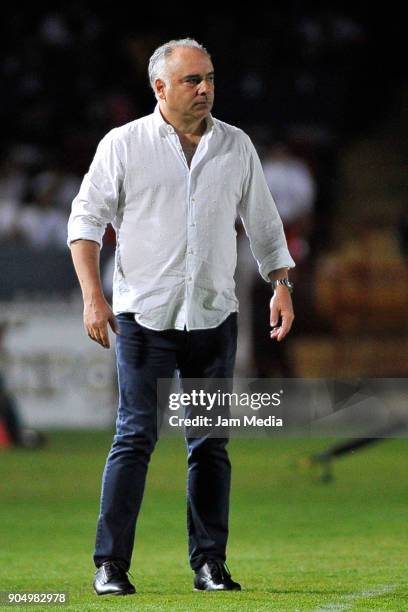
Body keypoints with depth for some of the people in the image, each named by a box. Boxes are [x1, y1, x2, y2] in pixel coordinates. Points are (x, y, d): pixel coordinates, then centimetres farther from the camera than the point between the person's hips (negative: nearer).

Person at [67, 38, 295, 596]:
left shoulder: (236, 146, 10)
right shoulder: (123, 145, 0)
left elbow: (263, 224, 18)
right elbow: (86, 219, 0)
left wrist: (281, 286, 7)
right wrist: (92, 295, -11)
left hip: (215, 316, 3)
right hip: (145, 316, -3)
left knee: (211, 443, 4)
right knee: (136, 436, -8)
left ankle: (210, 564, 9)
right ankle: (110, 564, -6)